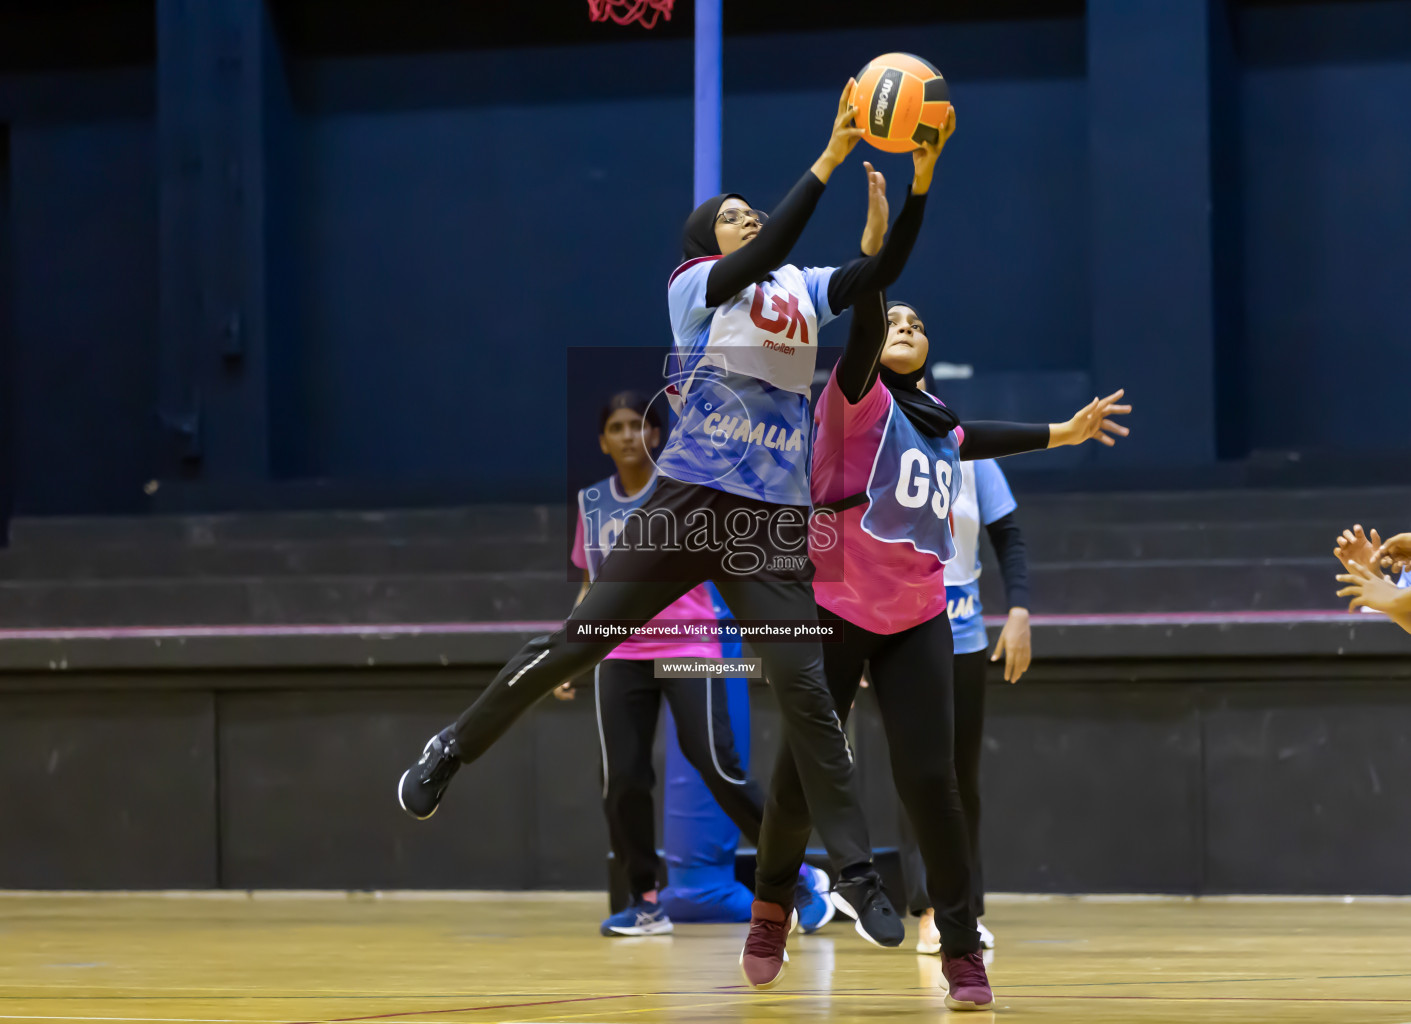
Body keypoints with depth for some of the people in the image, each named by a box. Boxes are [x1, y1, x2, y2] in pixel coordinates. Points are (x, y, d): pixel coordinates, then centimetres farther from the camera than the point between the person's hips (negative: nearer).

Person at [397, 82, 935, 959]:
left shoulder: (805, 291, 13)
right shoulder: (695, 284, 1)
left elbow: (881, 272, -1)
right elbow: (762, 260, -18)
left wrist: (920, 183, -13)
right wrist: (830, 160, -24)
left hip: (775, 522, 3)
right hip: (689, 500, -2)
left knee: (806, 689, -5)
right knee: (577, 642, 1)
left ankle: (857, 870, -1)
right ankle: (454, 749, 21)